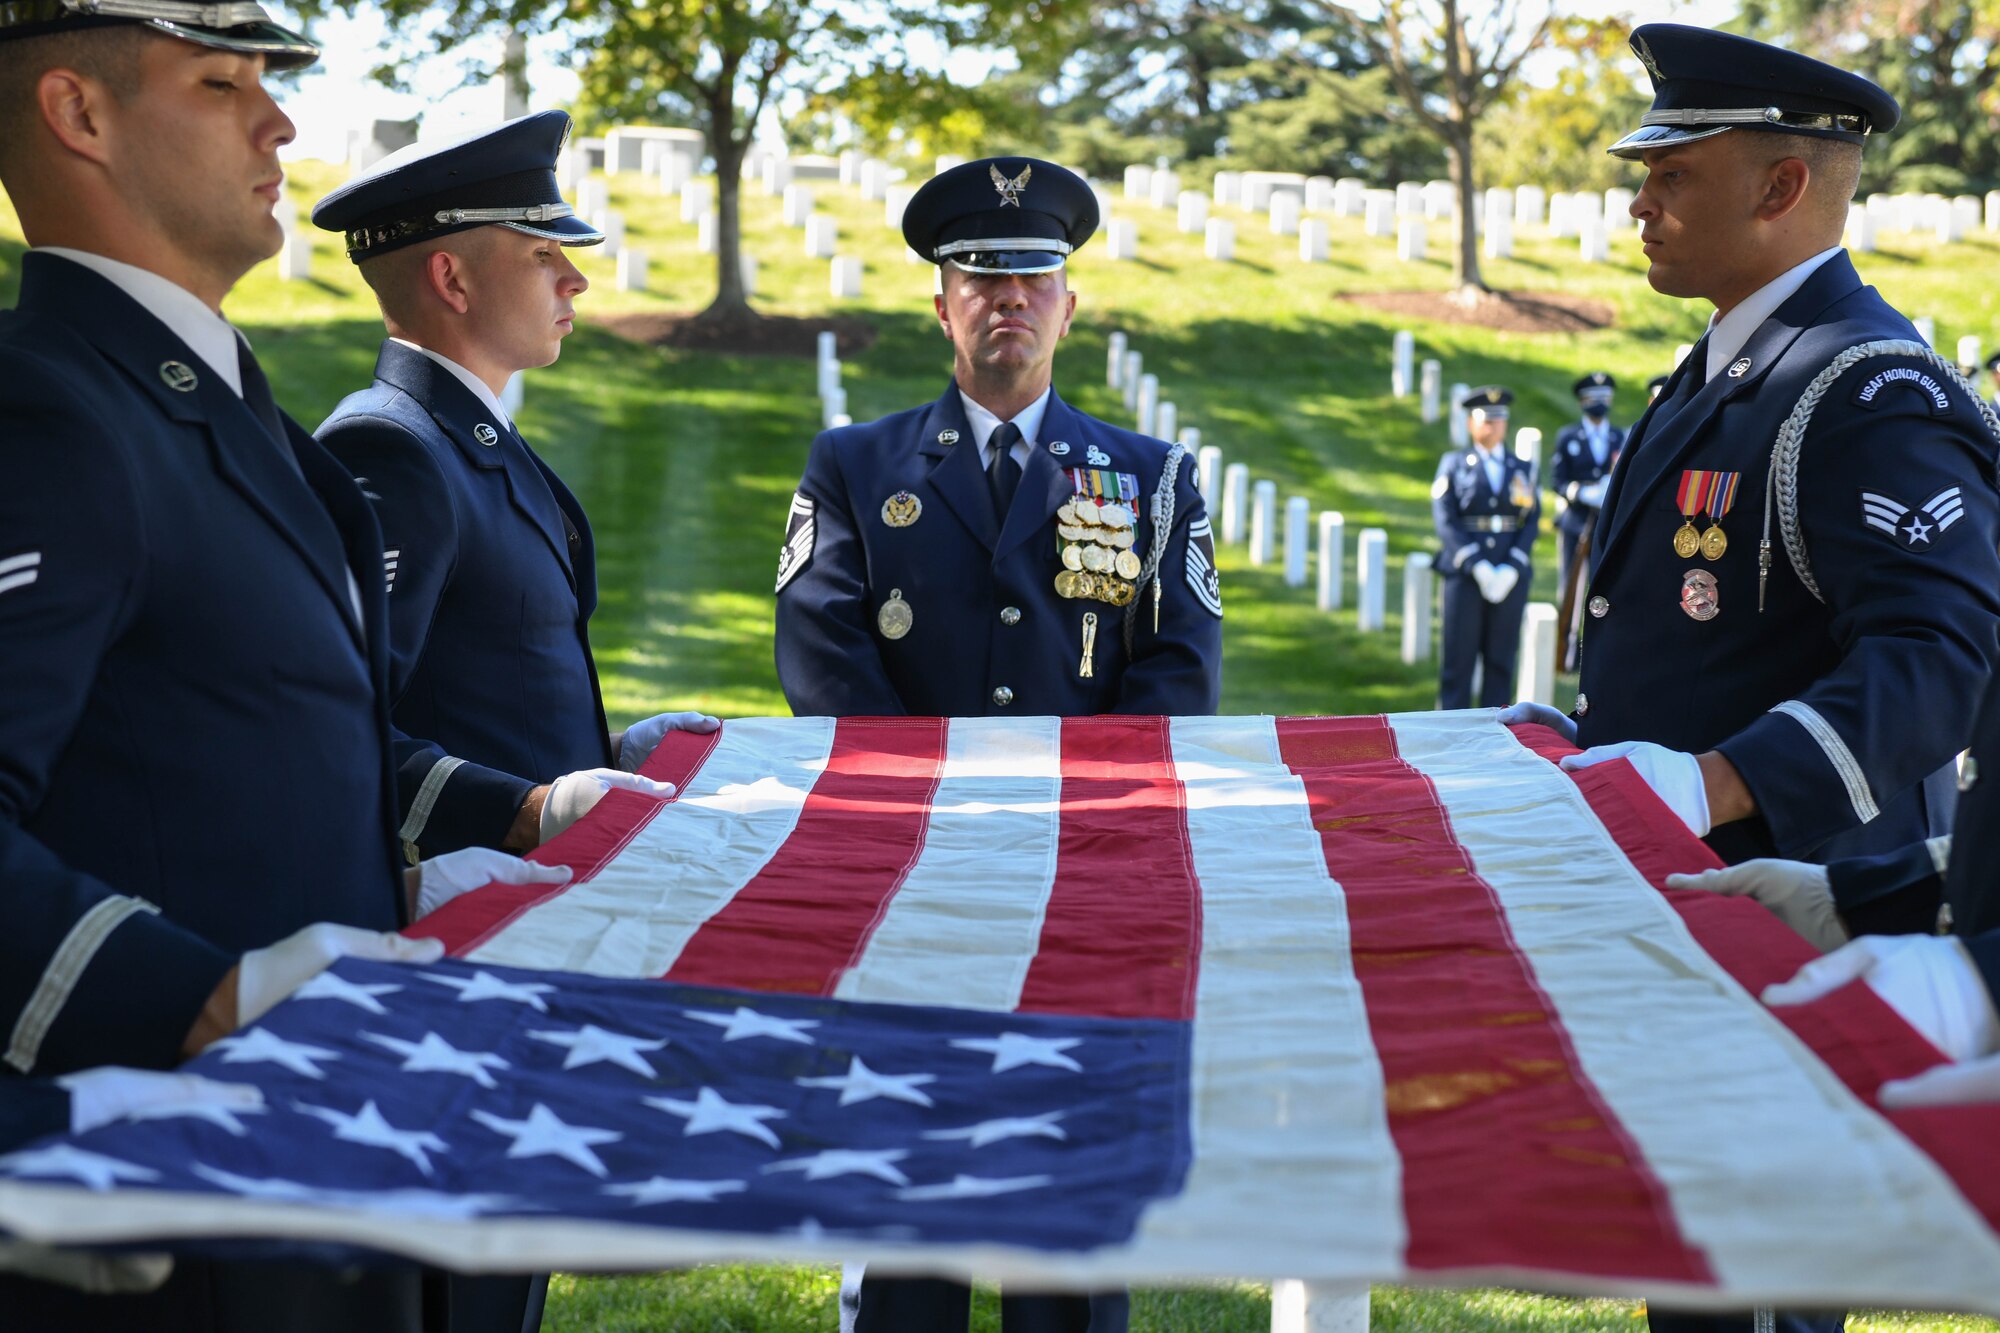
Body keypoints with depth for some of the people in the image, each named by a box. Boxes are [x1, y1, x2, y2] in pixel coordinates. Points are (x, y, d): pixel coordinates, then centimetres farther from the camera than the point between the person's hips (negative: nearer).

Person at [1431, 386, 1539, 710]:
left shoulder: (1523, 469, 14)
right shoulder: (1453, 464, 8)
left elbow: (1531, 522, 5)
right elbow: (1445, 520, -3)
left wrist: (1511, 568, -10)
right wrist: (1477, 566, -14)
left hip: (1510, 576, 2)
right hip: (1464, 573, -2)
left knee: (1501, 659, 4)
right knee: (1458, 658, -1)